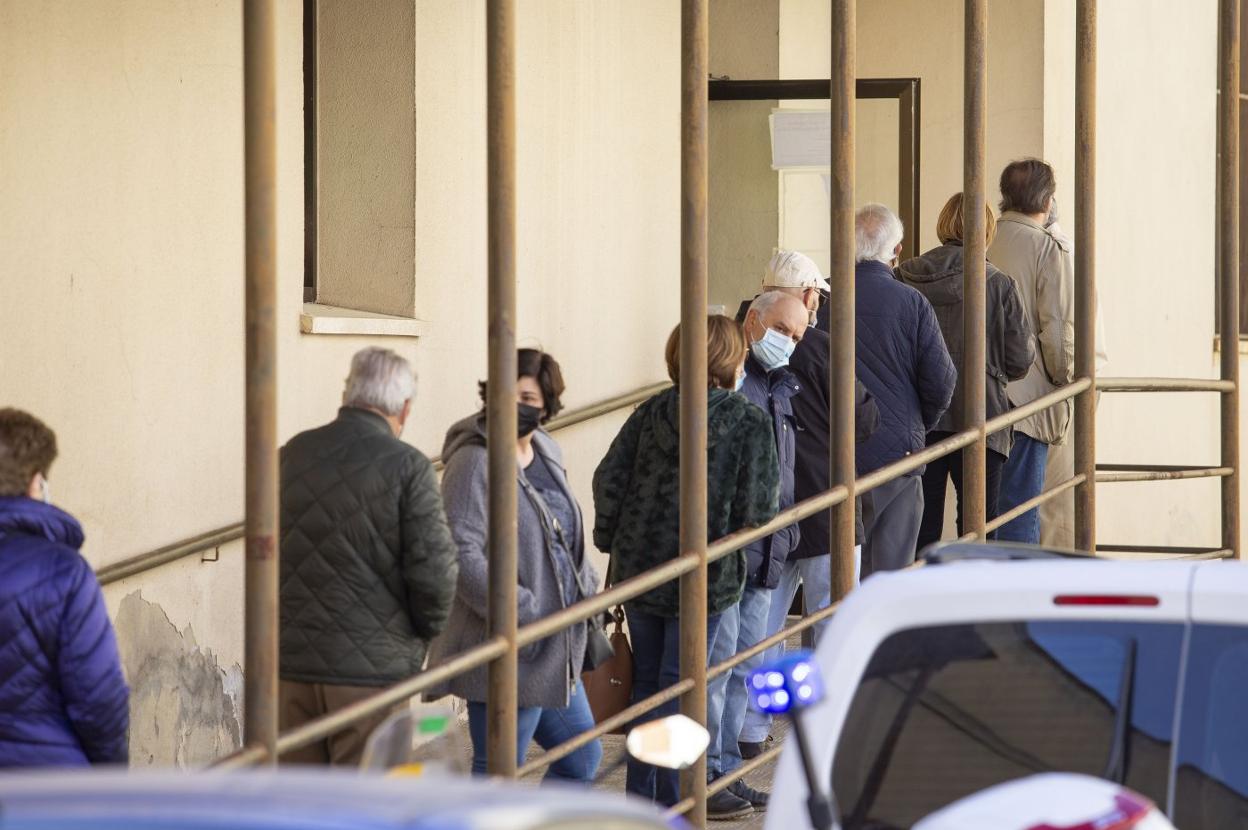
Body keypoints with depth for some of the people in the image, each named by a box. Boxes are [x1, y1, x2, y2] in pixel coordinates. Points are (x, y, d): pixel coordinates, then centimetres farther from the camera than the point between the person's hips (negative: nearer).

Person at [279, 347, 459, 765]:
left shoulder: (292, 455, 5)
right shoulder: (407, 467, -10)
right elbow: (433, 569, -12)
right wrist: (424, 630, 7)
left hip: (292, 664, 5)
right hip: (373, 665, -4)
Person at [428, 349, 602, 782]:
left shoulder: (547, 453, 10)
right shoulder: (475, 462, -16)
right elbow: (462, 555, -24)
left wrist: (586, 592, 13)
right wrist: (521, 613, -26)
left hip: (555, 653, 9)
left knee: (582, 758, 18)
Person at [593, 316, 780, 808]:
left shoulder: (651, 413, 3)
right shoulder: (749, 422, -9)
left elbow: (609, 479, 0)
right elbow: (757, 508, -14)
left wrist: (611, 542, 13)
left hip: (638, 570, 4)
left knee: (645, 683, 16)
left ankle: (639, 802, 21)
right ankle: (671, 809, 2)